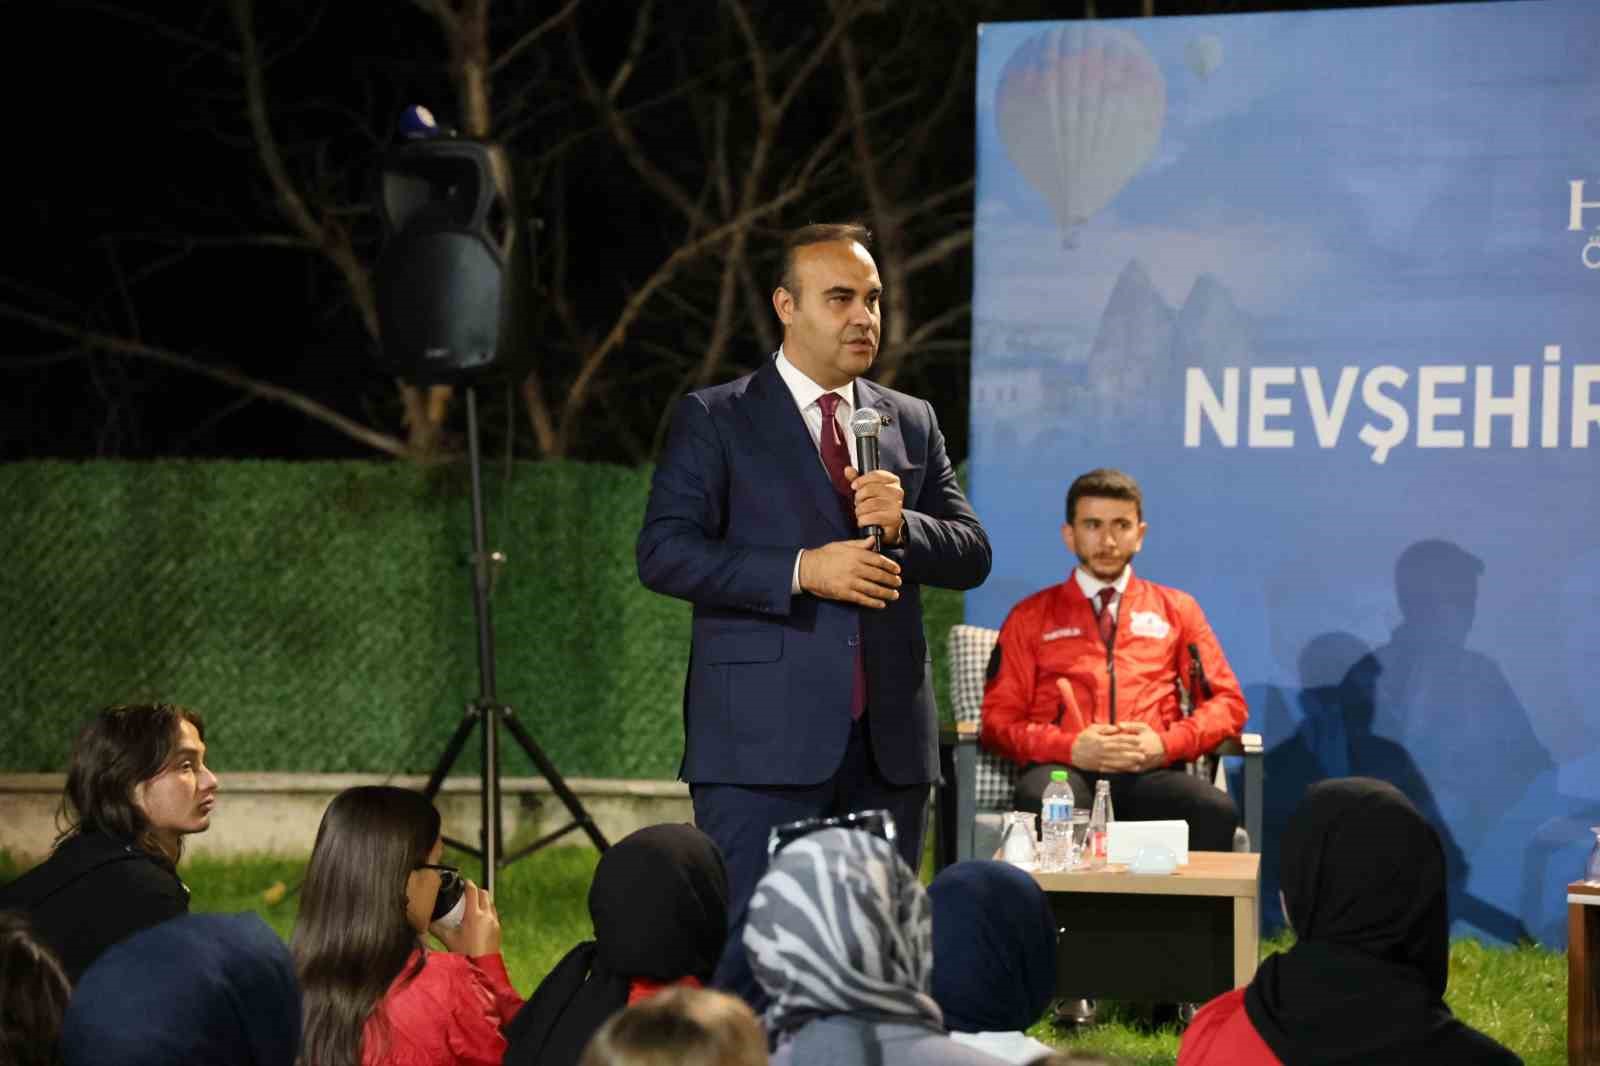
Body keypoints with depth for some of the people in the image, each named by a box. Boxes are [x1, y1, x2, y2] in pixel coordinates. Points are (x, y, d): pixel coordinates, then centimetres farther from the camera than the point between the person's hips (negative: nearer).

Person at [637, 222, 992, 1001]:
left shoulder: (912, 424, 16)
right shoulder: (714, 419, 1)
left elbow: (971, 555, 12)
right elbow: (663, 554, -9)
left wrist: (903, 525, -10)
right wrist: (801, 571, -17)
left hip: (889, 740, 5)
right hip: (764, 740, -5)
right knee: (745, 955, -7)